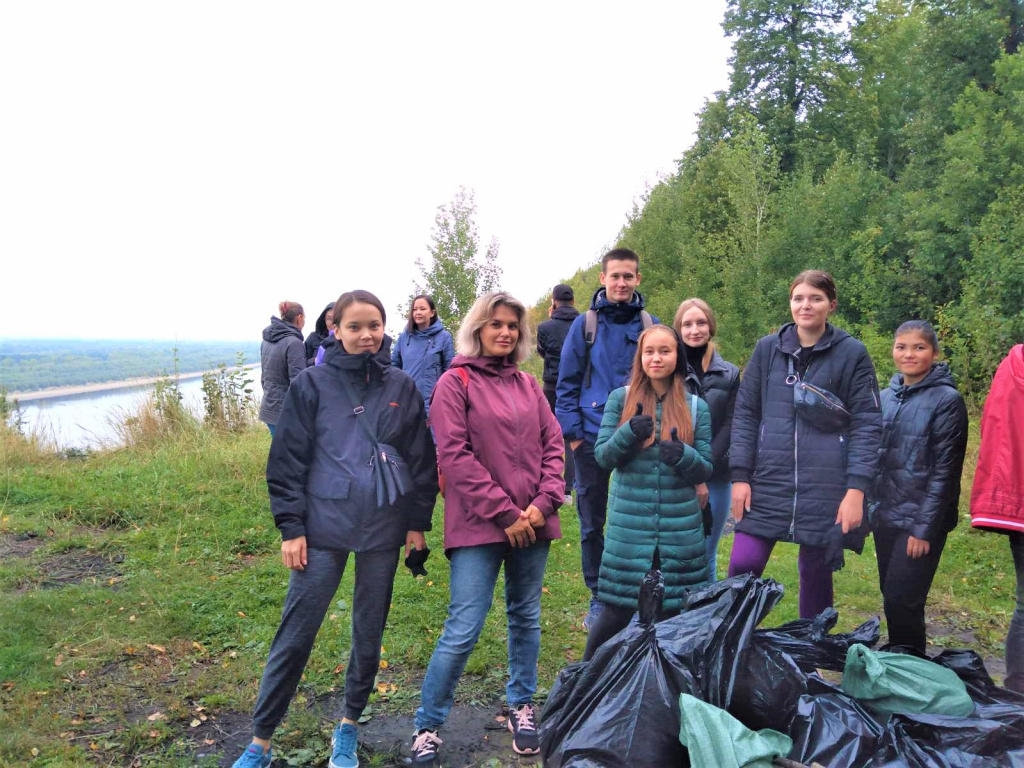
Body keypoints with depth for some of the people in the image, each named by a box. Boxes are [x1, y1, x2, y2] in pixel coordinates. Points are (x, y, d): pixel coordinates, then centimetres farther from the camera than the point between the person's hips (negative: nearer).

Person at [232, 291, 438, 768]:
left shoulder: (402, 388, 3)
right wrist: (290, 527, -5)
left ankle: (348, 728, 32)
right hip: (324, 528, -2)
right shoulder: (312, 384, -3)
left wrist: (418, 522, 6)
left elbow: (420, 459, 7)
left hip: (383, 530, 2)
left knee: (369, 633, 13)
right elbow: (288, 460, -2)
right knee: (295, 635, 1)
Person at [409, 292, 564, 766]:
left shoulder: (528, 385, 12)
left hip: (531, 523, 5)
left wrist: (544, 501, -5)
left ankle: (522, 706, 34)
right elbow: (454, 455, -11)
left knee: (525, 618, 16)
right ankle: (427, 726, 11)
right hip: (479, 526, -5)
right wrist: (504, 513, -13)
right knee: (462, 630, -6)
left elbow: (552, 444, 11)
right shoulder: (456, 383, -4)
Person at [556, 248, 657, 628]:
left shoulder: (650, 325, 3)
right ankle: (598, 597, 23)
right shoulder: (585, 324, 0)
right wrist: (573, 432, -6)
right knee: (592, 522, 8)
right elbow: (566, 383, 2)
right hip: (593, 439, 0)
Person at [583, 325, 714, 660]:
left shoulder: (696, 407, 5)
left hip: (680, 529, 2)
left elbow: (705, 470, 5)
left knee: (670, 613, 9)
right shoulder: (621, 399, 2)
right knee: (617, 613, 3)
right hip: (629, 524, -1)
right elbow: (602, 455, -1)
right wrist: (630, 432, -20)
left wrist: (684, 456, -17)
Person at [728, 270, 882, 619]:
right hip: (768, 482, 2)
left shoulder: (852, 354, 1)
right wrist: (740, 476, 0)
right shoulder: (767, 349, 7)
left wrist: (856, 489, -10)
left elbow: (867, 425, -2)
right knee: (742, 565, -5)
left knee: (816, 571, 9)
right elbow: (745, 414, 7)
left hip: (826, 486, -1)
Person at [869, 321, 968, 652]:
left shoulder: (947, 400, -8)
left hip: (922, 521, -6)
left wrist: (924, 528, -14)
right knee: (891, 598, 13)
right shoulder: (886, 397, 9)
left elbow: (945, 471, -12)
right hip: (885, 517, 6)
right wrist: (870, 508, 11)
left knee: (901, 600, -5)